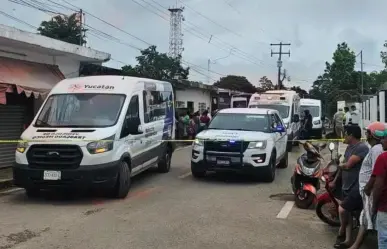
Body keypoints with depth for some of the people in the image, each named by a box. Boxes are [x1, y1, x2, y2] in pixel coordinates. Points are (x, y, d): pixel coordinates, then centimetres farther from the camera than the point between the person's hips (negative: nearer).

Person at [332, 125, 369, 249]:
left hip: (356, 188, -9)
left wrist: (340, 165, -2)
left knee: (342, 210, -11)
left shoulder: (362, 148, -20)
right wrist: (334, 180, 20)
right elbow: (343, 166, 18)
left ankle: (341, 233, 15)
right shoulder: (349, 147, 11)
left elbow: (348, 165, -24)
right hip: (347, 186, 9)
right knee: (347, 212, 12)